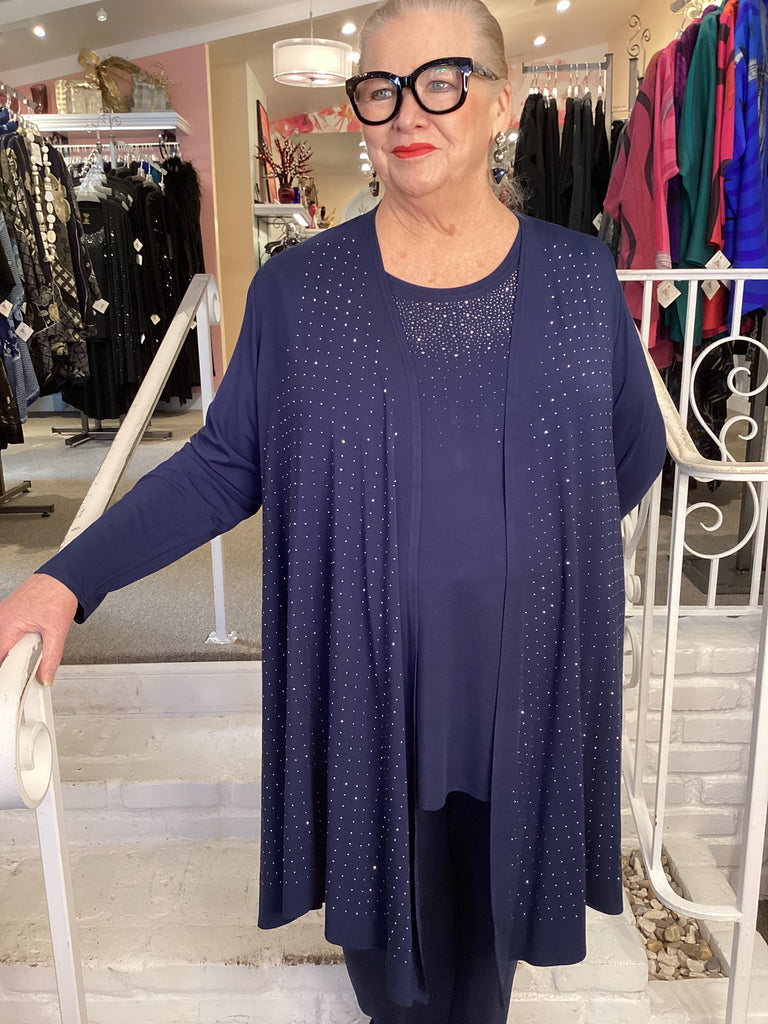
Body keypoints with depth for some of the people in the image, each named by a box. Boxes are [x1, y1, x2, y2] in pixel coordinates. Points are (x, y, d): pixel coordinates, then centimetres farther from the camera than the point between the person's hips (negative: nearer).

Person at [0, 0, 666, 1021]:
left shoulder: (579, 275, -1)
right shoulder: (296, 288, -5)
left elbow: (635, 449, 9)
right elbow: (223, 465, -4)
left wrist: (540, 546, 1)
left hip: (522, 678, 2)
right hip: (362, 682, -1)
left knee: (489, 896, 21)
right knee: (381, 897, 18)